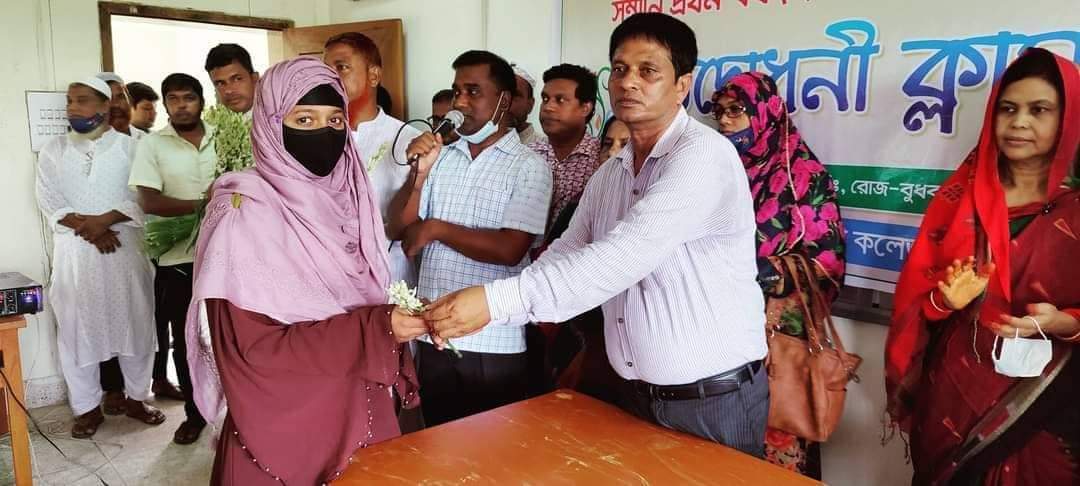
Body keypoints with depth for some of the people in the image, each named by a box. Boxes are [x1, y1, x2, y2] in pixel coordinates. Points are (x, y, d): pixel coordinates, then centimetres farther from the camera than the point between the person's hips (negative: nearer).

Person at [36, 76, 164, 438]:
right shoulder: (53, 151, 9)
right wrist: (88, 230, -15)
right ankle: (87, 408, 17)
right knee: (76, 329, 4)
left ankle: (136, 398, 21)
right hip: (74, 253, 2)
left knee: (134, 324, 5)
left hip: (125, 249, -1)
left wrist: (103, 221, -18)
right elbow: (49, 202, -1)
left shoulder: (130, 147, 3)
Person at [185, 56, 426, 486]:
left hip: (360, 411, 6)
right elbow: (254, 346, -20)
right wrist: (374, 331, -24)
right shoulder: (244, 212, -16)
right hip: (285, 422, -5)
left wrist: (397, 322, -8)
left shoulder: (346, 197, 2)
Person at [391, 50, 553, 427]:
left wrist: (436, 228, -10)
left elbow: (510, 249, -18)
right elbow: (400, 226, 3)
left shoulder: (529, 167, -8)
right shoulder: (440, 155, 7)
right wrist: (419, 173, -12)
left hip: (494, 342, -4)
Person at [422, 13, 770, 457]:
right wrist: (465, 311, -11)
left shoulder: (704, 155, -19)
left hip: (713, 398, -6)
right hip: (637, 394, 7)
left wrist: (497, 301, -34)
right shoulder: (607, 175, 7)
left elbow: (623, 256, -30)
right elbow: (564, 255, 3)